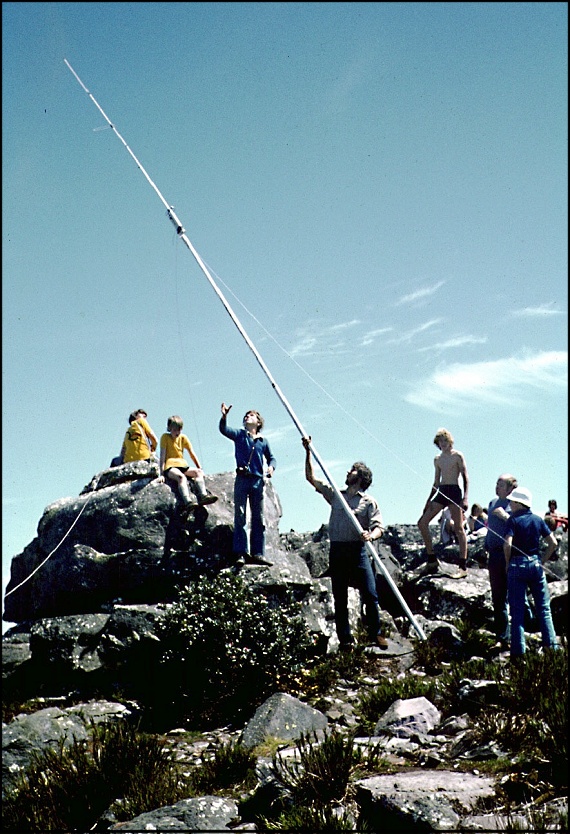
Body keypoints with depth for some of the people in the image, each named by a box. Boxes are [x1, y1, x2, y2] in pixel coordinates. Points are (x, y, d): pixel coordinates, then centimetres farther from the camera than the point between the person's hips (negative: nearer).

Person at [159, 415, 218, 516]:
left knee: (198, 472, -22)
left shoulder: (183, 438, 12)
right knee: (181, 476, -36)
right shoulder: (165, 437, -1)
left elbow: (192, 454, 13)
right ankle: (187, 502, -55)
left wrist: (200, 469, 7)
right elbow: (162, 456, -7)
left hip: (182, 466, 5)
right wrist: (162, 474, -13)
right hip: (170, 467, -5)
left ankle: (203, 495, -40)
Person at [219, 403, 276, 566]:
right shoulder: (239, 435, 7)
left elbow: (271, 458, 21)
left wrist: (271, 467, -2)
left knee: (258, 519, 3)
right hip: (242, 479, -2)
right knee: (240, 517, -5)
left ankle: (257, 554, 6)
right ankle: (241, 553, -6)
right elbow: (224, 430, -10)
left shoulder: (263, 441, 13)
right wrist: (224, 416, -30)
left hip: (258, 481, 3)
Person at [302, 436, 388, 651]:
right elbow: (311, 478, 18)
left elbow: (378, 526, -4)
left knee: (370, 594, -7)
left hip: (358, 550, -3)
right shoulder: (335, 495, 16)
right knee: (340, 598, 5)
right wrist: (308, 452, 12)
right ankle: (345, 638, 12)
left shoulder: (368, 501, 5)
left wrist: (371, 535, -26)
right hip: (337, 550, 3)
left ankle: (376, 634, 6)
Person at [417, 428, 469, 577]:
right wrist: (429, 499, 16)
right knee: (422, 523, -1)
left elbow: (465, 478, -5)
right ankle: (432, 560, 5)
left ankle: (463, 567, -7)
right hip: (441, 492, 7)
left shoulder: (457, 456, -1)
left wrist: (465, 497, -16)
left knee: (458, 528, -8)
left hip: (454, 491, -7)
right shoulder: (437, 459, 16)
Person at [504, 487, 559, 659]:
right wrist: (543, 561, 10)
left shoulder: (513, 520, -8)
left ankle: (518, 651, 1)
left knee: (517, 609, 1)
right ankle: (551, 645, 10)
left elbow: (507, 544, -20)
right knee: (543, 607, 12)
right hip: (535, 564, 3)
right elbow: (553, 543, 2)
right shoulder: (538, 520, 4)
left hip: (517, 565, -3)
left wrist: (508, 564, -6)